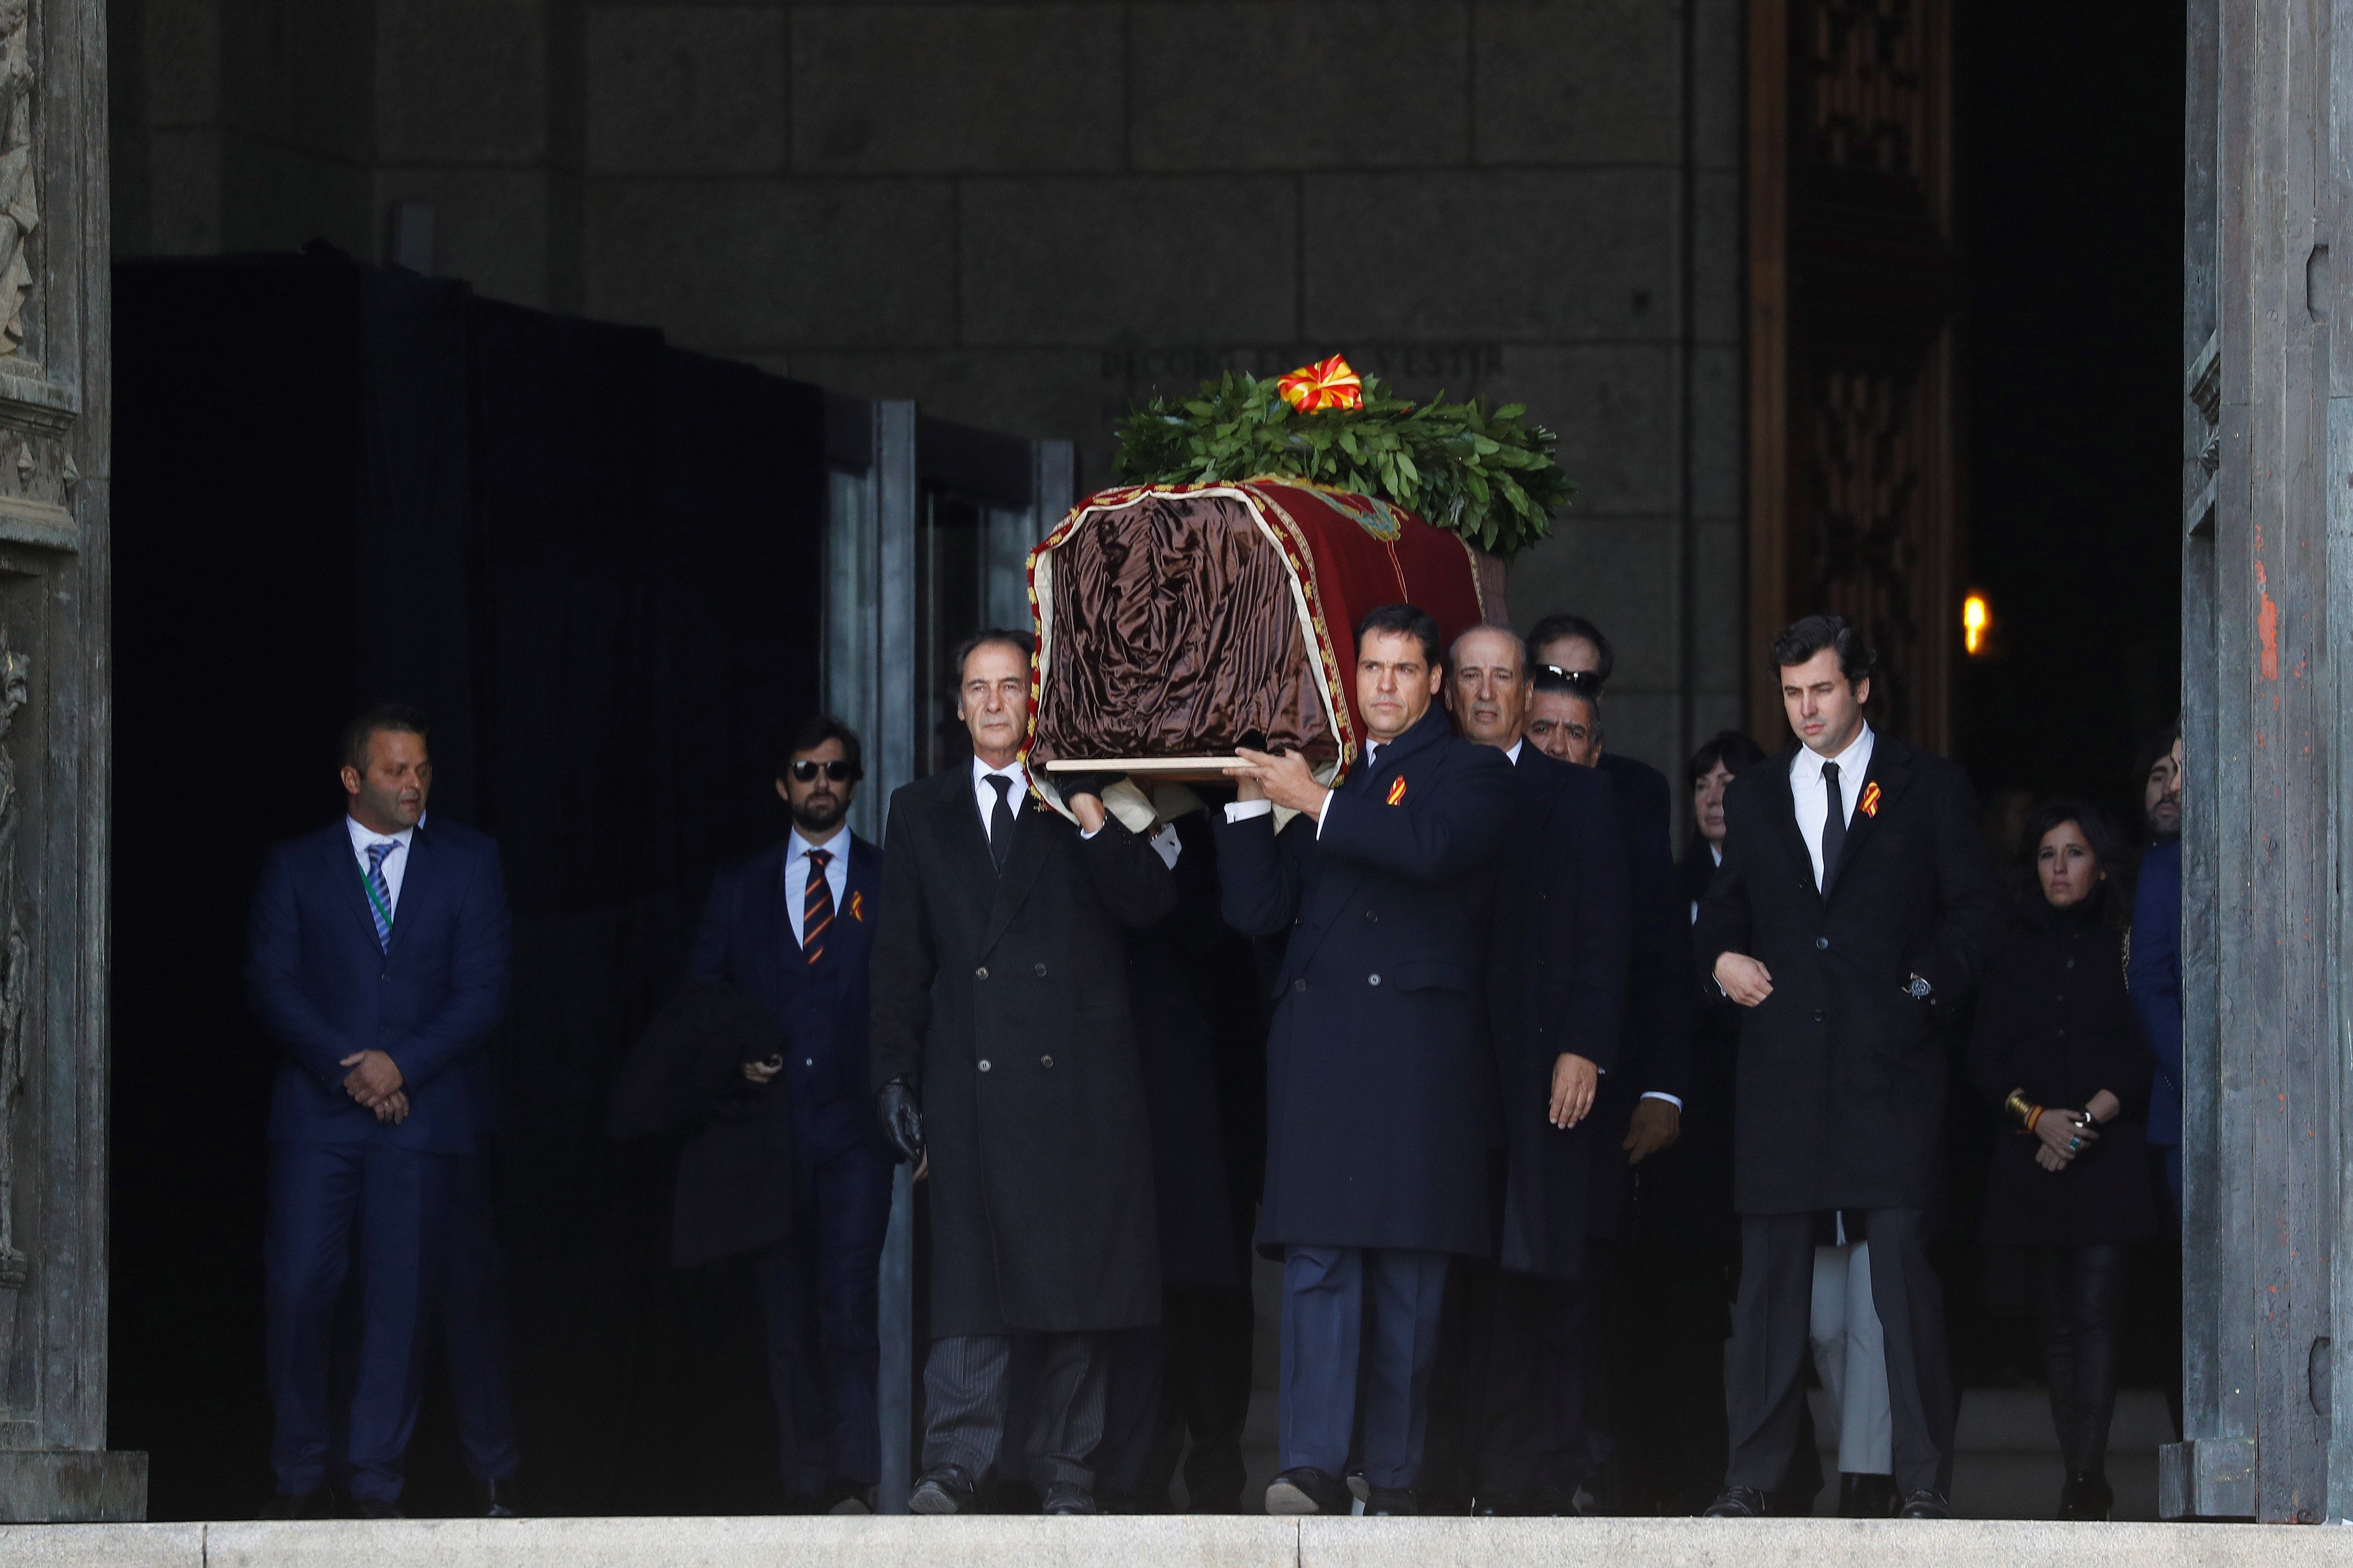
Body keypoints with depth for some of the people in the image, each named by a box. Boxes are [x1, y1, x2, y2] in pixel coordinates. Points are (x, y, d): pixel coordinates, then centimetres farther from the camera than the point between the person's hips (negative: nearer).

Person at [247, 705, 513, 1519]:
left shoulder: (468, 862, 9)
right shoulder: (295, 866, 10)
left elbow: (482, 991, 2)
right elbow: (271, 985, 1)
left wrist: (403, 1064, -11)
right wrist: (346, 1066, -12)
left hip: (423, 1109, 0)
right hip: (317, 1112, 0)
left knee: (401, 1299, -2)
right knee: (298, 1293, -8)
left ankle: (377, 1486, 3)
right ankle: (300, 1478, 4)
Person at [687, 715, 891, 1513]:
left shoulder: (890, 883, 9)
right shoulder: (738, 889, 15)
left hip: (854, 1125, -3)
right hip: (769, 1123, 3)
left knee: (848, 1300, -17)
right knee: (786, 1315, 3)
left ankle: (853, 1479, -19)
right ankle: (804, 1484, 6)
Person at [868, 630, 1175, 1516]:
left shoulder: (1085, 802, 12)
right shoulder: (920, 814, 16)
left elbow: (1151, 906, 1)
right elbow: (900, 961, 13)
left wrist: (1093, 822, -11)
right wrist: (894, 1076, 4)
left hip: (1077, 1078, 0)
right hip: (969, 1079, 0)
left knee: (1076, 1274, 0)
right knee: (970, 1276, -9)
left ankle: (1066, 1470, 5)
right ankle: (955, 1465, -12)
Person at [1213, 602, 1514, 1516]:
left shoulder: (1471, 773, 10)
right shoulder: (1319, 773, 21)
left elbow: (1434, 847, -13)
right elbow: (1256, 912, 14)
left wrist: (1319, 804, -9)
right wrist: (1253, 801, 5)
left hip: (1419, 1043, -2)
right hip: (1319, 1045, 3)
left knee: (1409, 1267, -2)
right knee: (1317, 1258, -9)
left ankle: (1394, 1480, 2)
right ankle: (1312, 1468, -15)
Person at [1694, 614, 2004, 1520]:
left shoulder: (1928, 789, 9)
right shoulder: (1754, 798, 18)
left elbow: (1975, 909, 7)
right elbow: (1723, 908, 25)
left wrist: (1927, 986, -6)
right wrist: (1721, 956, 4)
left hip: (1888, 1063, -3)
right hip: (1783, 1063, 3)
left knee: (1902, 1262, -9)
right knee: (1769, 1271, 2)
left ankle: (1924, 1480, -6)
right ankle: (1753, 1474, 5)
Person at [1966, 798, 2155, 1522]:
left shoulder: (2126, 945, 5)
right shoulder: (2016, 949, 13)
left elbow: (2147, 1055, -1)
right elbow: (1984, 1061, 8)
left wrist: (2089, 1119, -11)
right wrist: (2035, 1116, -8)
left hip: (2108, 1156, -3)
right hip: (2032, 1159, 3)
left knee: (2095, 1312, -13)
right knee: (2056, 1319, 3)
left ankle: (2088, 1476, -19)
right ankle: (2081, 1477, 5)